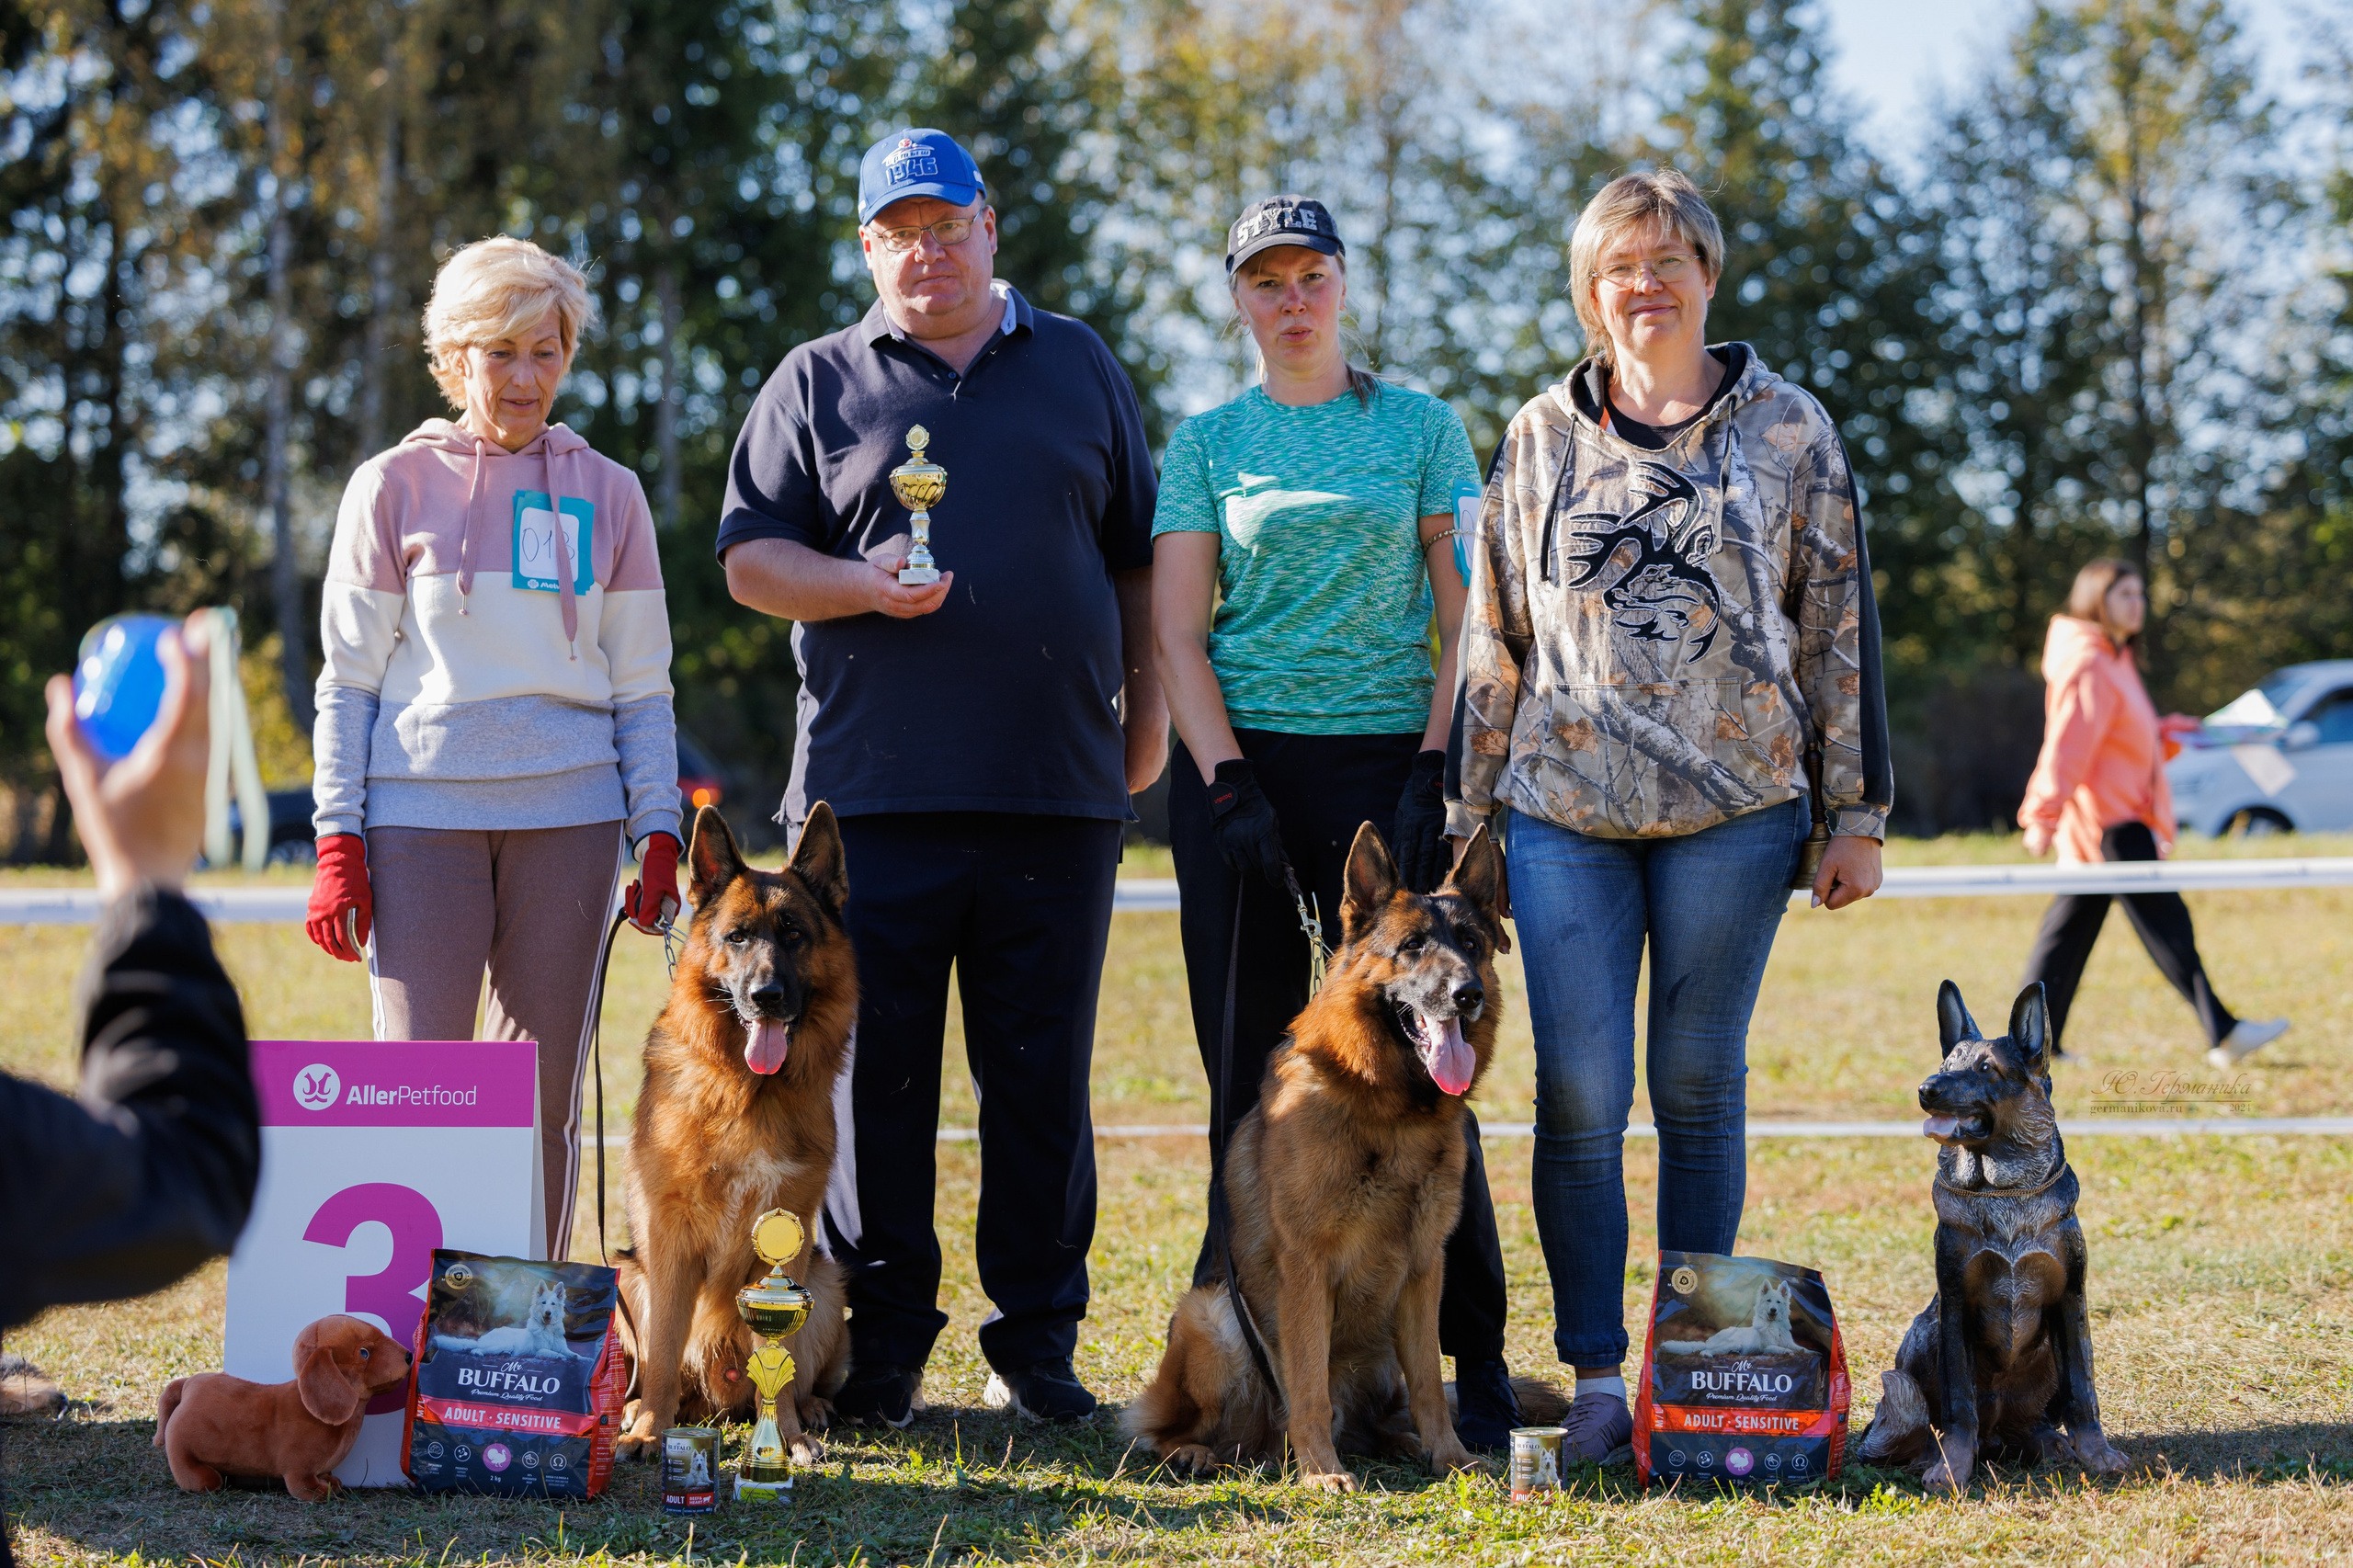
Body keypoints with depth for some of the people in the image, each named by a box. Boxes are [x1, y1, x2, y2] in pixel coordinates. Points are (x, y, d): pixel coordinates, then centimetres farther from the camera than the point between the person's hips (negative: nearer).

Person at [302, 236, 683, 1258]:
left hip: (568, 817, 2)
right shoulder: (394, 487, 6)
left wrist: (658, 836, 3)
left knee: (543, 1095, 3)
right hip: (422, 814, -2)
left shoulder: (606, 494, 11)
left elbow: (641, 687, 12)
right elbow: (350, 678, 5)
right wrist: (337, 840, -3)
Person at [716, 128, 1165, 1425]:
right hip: (873, 790, -1)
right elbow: (749, 556, 6)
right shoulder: (817, 383, 11)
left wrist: (1145, 702, 10)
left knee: (1042, 1076, 3)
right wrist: (861, 585, -12)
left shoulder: (1079, 369, 16)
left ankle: (1036, 1346, 11)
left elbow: (1136, 552, 18)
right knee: (874, 1074, 0)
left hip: (1057, 787, 1)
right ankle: (882, 1345, 8)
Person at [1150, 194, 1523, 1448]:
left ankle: (1472, 1361, -1)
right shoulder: (1207, 441, 9)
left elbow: (1467, 617, 5)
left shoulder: (1422, 427, 8)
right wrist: (1227, 783, -8)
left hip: (1385, 760, -1)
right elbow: (1177, 631, 4)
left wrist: (1436, 769, -6)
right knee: (1252, 1066, 2)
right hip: (1241, 755, 1)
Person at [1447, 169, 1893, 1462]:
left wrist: (1858, 814, 4)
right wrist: (1469, 811, 10)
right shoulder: (1541, 438, 10)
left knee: (1700, 1088, 3)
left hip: (1734, 806, -1)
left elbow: (1841, 626, 7)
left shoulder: (1789, 431, 7)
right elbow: (1493, 636, 14)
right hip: (1566, 809, 1)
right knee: (1578, 1095, -5)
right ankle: (1596, 1378, 2)